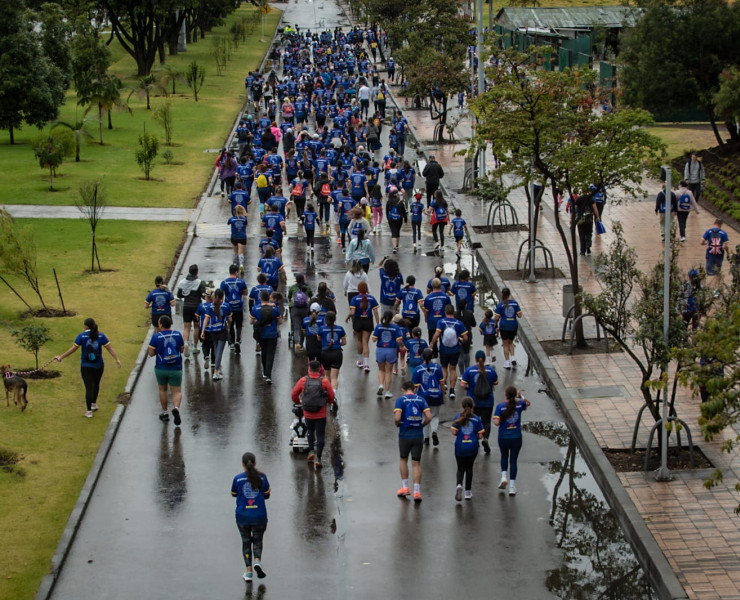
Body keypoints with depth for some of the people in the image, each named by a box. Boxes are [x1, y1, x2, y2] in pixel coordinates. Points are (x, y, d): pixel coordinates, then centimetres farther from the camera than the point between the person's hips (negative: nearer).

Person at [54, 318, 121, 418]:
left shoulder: (82, 336, -9)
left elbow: (73, 349, -10)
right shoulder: (101, 336, -3)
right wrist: (117, 359, -2)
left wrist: (61, 357, -2)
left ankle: (89, 411, 1)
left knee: (89, 387, 1)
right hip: (98, 366, 2)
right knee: (96, 384, 24)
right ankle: (94, 404, 41)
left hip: (86, 367, -2)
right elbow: (110, 348, -6)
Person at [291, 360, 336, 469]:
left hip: (308, 414, 1)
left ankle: (311, 451, 18)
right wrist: (328, 402, 18)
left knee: (310, 431, 27)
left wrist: (298, 402, 20)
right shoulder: (324, 381, -11)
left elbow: (294, 394, -1)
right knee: (320, 436, 7)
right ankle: (318, 458, 2)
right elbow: (331, 397, -5)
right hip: (321, 414, -1)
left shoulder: (303, 381, -8)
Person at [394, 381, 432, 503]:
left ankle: (405, 487, 20)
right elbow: (429, 417, -6)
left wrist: (398, 424, 4)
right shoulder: (421, 400, 2)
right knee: (416, 463, 6)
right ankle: (417, 491, -1)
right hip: (418, 436, 2)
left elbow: (397, 418, -17)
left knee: (403, 460, 19)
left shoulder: (400, 400, -6)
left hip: (405, 435, -2)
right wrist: (421, 425, 10)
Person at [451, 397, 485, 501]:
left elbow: (454, 432, -8)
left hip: (460, 446, 0)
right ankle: (468, 492, 18)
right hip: (472, 447, 0)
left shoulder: (458, 417, -4)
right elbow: (480, 435, -3)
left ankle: (459, 485, -19)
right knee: (469, 468, 15)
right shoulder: (476, 418, -3)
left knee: (460, 468, 10)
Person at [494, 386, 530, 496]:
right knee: (513, 460, 9)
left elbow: (496, 423, -18)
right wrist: (521, 396, 20)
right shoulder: (520, 404, -7)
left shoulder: (500, 406, -14)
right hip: (516, 437, 1)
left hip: (503, 438, -1)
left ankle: (504, 477, 7)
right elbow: (527, 403, 17)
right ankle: (512, 486, 6)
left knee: (504, 457, 26)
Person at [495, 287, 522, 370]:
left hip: (504, 326, -3)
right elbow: (519, 315, -4)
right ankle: (513, 358, 6)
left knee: (505, 344, 9)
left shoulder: (500, 304, -11)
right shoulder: (515, 303, -4)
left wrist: (496, 324, 8)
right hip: (514, 326, 3)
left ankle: (507, 363, 10)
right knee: (510, 342, 23)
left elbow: (497, 317, -12)